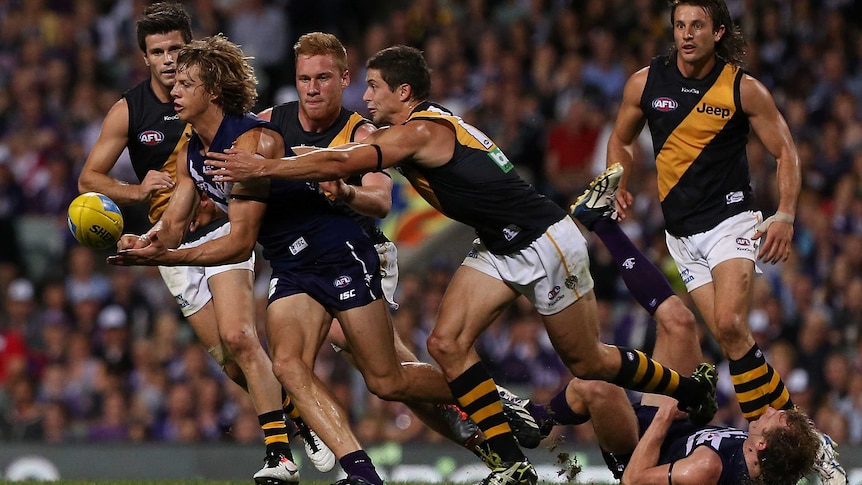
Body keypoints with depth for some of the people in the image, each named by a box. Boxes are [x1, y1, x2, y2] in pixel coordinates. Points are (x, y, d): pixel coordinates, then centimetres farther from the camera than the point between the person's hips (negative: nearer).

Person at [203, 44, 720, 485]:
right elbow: (348, 158, 12)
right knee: (448, 343, -7)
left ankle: (695, 388, 29)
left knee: (587, 362, 4)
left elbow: (341, 164, -31)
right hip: (501, 247, 9)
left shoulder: (421, 132, -22)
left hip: (546, 242, -9)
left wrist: (261, 167, -27)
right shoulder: (426, 126, 7)